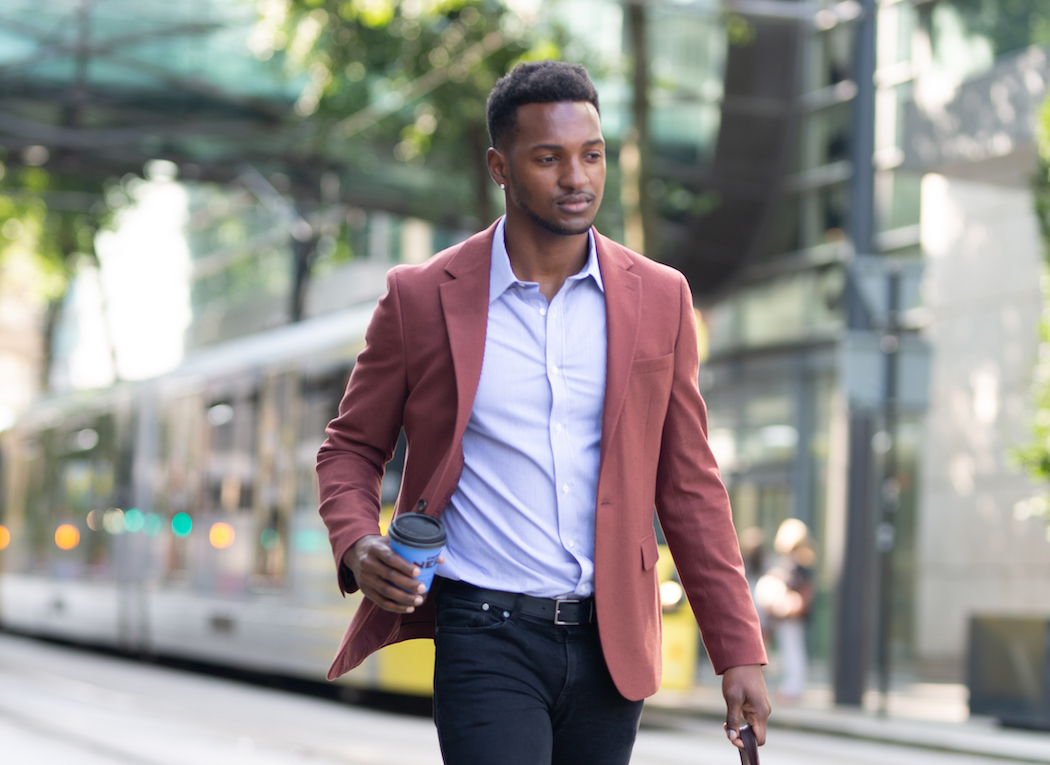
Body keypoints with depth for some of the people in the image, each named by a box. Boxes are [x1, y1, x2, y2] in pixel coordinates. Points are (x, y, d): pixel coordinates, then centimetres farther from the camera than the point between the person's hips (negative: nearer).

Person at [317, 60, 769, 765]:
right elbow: (352, 449, 9)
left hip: (610, 645, 3)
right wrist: (357, 544, -13)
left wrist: (740, 653, 3)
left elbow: (689, 485, 8)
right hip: (484, 637, -3)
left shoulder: (659, 298, 6)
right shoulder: (421, 297, 0)